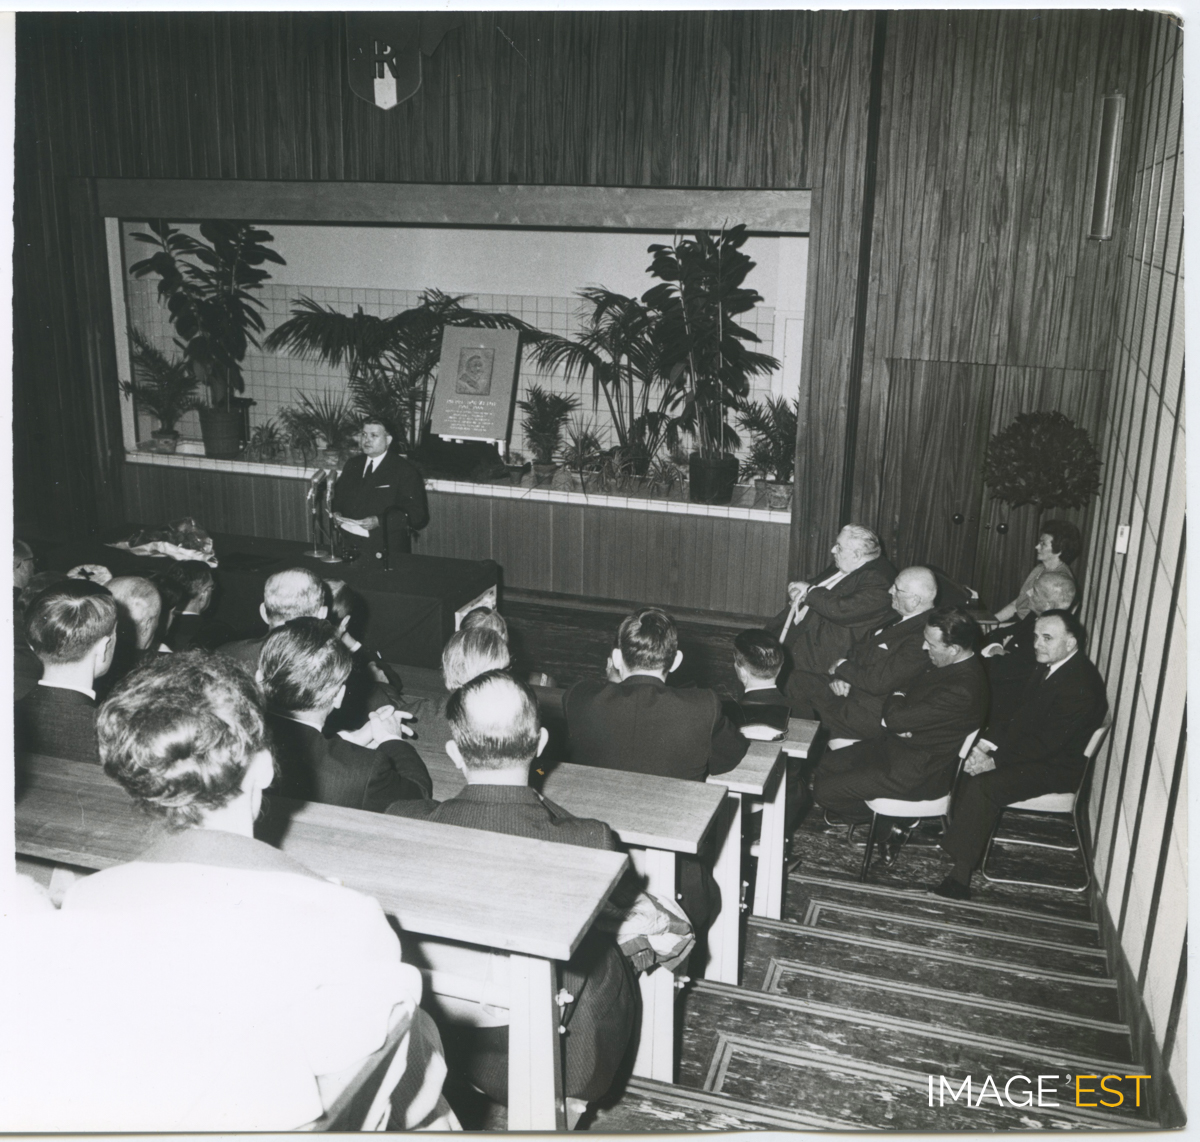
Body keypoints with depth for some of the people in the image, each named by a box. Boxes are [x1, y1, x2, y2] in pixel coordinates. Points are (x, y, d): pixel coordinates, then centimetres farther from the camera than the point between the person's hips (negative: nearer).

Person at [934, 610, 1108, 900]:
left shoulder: (1081, 685, -24)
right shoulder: (1050, 667, 6)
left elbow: (1047, 743, -26)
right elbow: (1020, 716, 11)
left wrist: (995, 760, -24)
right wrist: (989, 742, -4)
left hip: (1056, 768, -10)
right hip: (1034, 751, 10)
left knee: (983, 785, -24)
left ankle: (960, 873, -19)